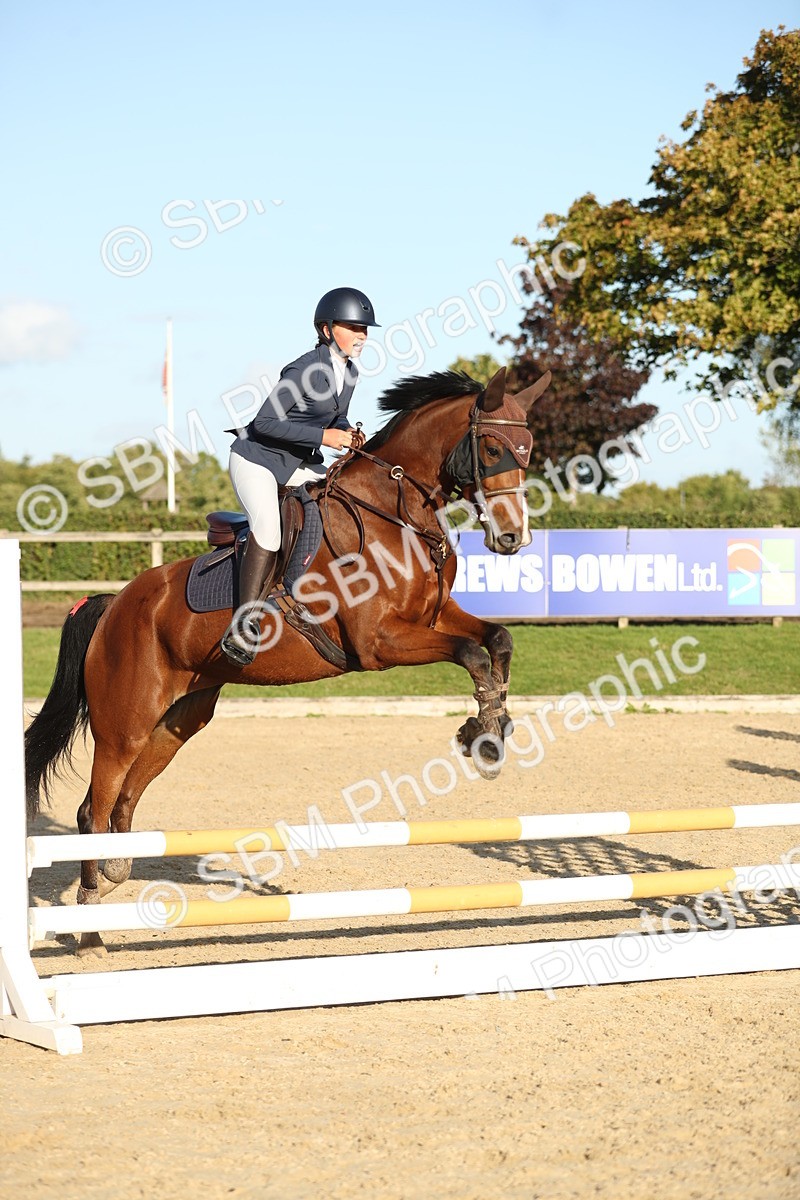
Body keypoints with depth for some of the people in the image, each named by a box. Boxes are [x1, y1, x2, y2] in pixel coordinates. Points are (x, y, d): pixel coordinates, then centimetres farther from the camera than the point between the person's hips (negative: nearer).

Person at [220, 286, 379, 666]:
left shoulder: (349, 372, 4)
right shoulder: (305, 370, -22)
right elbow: (264, 422, -25)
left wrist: (348, 434, -5)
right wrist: (323, 436, -26)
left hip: (300, 464, 9)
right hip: (256, 459, -9)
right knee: (268, 525, -30)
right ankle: (243, 627, -30)